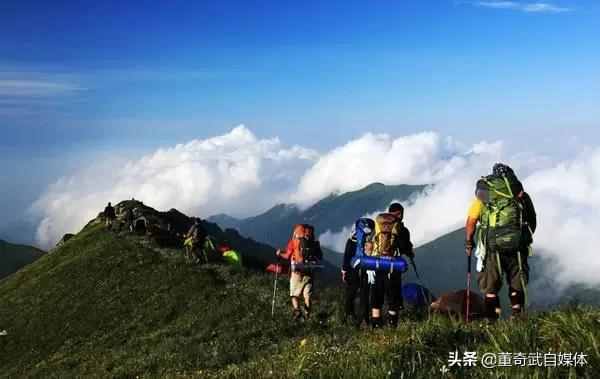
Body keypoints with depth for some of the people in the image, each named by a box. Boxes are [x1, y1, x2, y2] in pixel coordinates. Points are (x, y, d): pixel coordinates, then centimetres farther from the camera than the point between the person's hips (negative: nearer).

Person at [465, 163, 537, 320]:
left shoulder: (483, 192, 10)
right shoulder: (519, 192, 14)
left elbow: (471, 220, 4)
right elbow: (533, 221, 14)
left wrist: (469, 242, 16)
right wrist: (525, 238, 27)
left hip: (492, 244, -1)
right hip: (517, 243, 2)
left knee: (489, 286, 9)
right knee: (517, 284, 15)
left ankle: (492, 320, 6)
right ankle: (517, 317, 13)